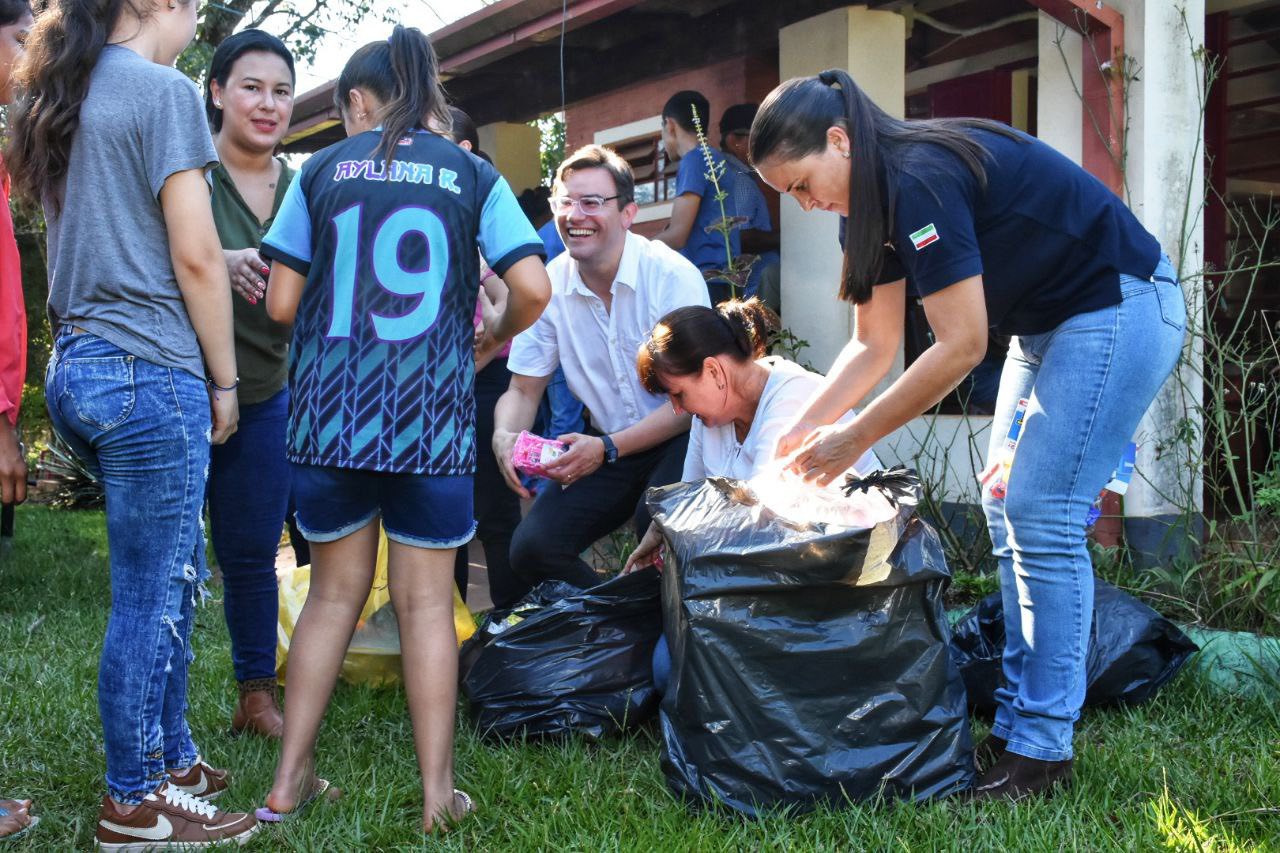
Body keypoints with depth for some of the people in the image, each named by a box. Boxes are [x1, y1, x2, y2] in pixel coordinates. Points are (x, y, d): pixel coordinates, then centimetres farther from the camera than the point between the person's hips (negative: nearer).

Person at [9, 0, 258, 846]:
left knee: (175, 577, 18)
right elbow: (195, 255, -12)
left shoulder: (61, 101, 16)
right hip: (151, 370, -9)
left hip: (77, 365, 9)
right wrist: (225, 380, -4)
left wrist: (224, 259, 18)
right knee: (150, 596, 1)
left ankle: (172, 758, 29)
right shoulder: (164, 92, -9)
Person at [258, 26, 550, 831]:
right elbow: (533, 289, -6)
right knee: (426, 601, 6)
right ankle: (438, 795, 11)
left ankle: (290, 782, 18)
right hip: (431, 418, -1)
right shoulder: (473, 175, 4)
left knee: (334, 592, 14)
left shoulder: (322, 170, 6)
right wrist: (488, 344, 13)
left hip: (331, 410, 1)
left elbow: (282, 304, 3)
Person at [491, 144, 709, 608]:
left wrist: (607, 448, -24)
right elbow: (523, 390, 4)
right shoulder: (549, 285, -4)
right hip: (606, 446, 4)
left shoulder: (674, 277, -16)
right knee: (531, 550, -13)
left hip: (680, 438, -4)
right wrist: (504, 437, -19)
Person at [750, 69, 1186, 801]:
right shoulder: (882, 194, 4)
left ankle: (1042, 748, -5)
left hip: (1121, 307, -10)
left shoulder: (920, 180, -26)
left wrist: (853, 441, -20)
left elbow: (962, 346, -27)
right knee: (1007, 513, 7)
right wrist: (801, 430, -1)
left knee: (1042, 516, -13)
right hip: (1049, 324, 10)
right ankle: (1017, 722, 11)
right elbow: (875, 345, 8)